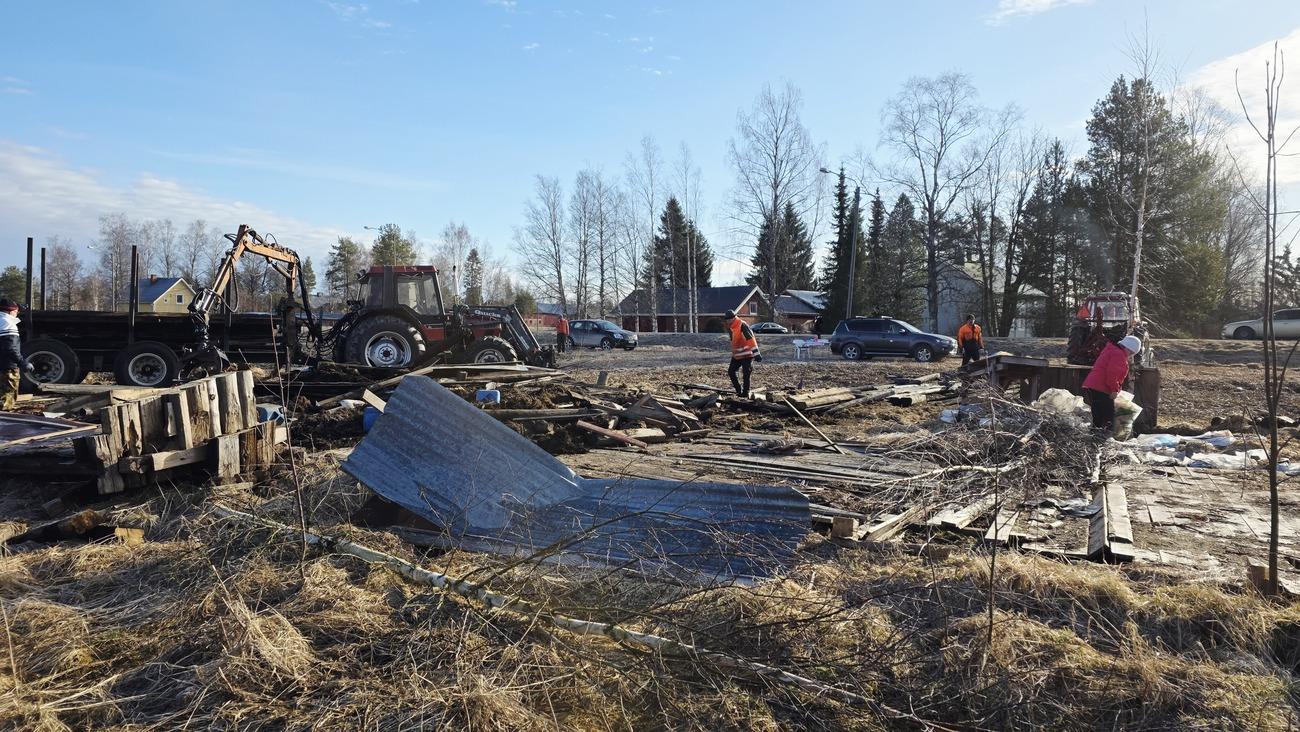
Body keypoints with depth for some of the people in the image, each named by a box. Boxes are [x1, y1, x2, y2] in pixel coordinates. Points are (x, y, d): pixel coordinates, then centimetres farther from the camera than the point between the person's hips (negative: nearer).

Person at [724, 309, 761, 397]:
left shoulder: (742, 325, -19)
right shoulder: (731, 327, 8)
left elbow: (751, 339, -23)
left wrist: (756, 353, -25)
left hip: (746, 355, -9)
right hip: (736, 355, 9)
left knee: (746, 374, -5)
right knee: (731, 371, 7)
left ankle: (745, 392, 7)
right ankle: (739, 390, 17)